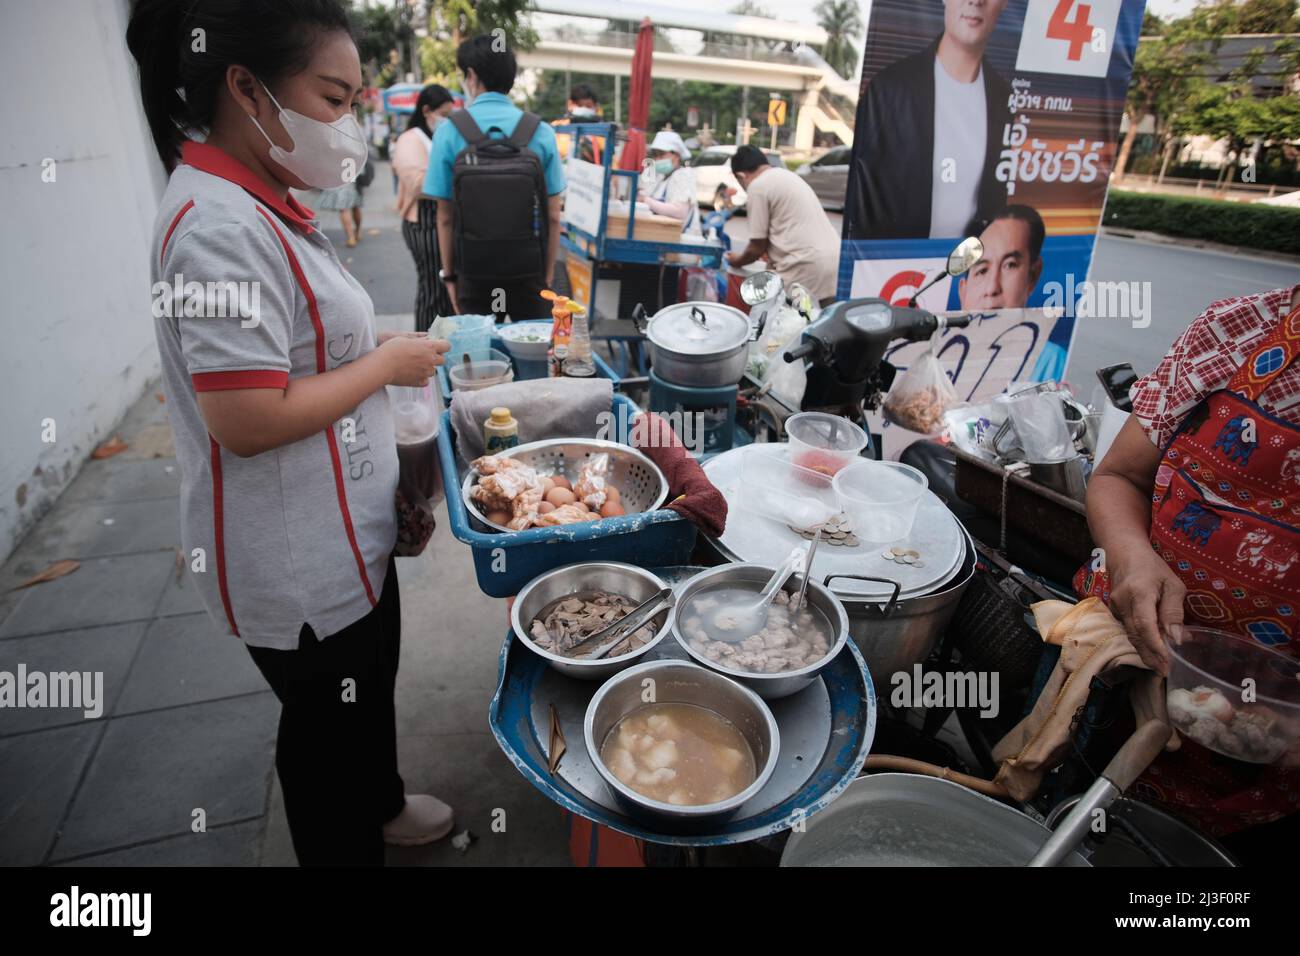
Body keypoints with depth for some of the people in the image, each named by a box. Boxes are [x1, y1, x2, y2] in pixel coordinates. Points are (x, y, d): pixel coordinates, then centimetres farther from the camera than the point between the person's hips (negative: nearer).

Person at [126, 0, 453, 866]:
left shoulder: (261, 205, 8)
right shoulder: (220, 228, -24)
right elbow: (246, 420, -29)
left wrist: (384, 354, 5)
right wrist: (386, 364, -19)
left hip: (346, 532, 10)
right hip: (300, 563, -10)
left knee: (369, 687, 28)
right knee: (330, 721, 14)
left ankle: (380, 805, 54)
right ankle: (350, 847, 40)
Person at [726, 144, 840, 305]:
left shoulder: (757, 186, -3)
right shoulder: (788, 176, 24)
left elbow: (758, 246, 0)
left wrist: (737, 261, 20)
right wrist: (772, 254, 46)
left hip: (807, 271, -8)